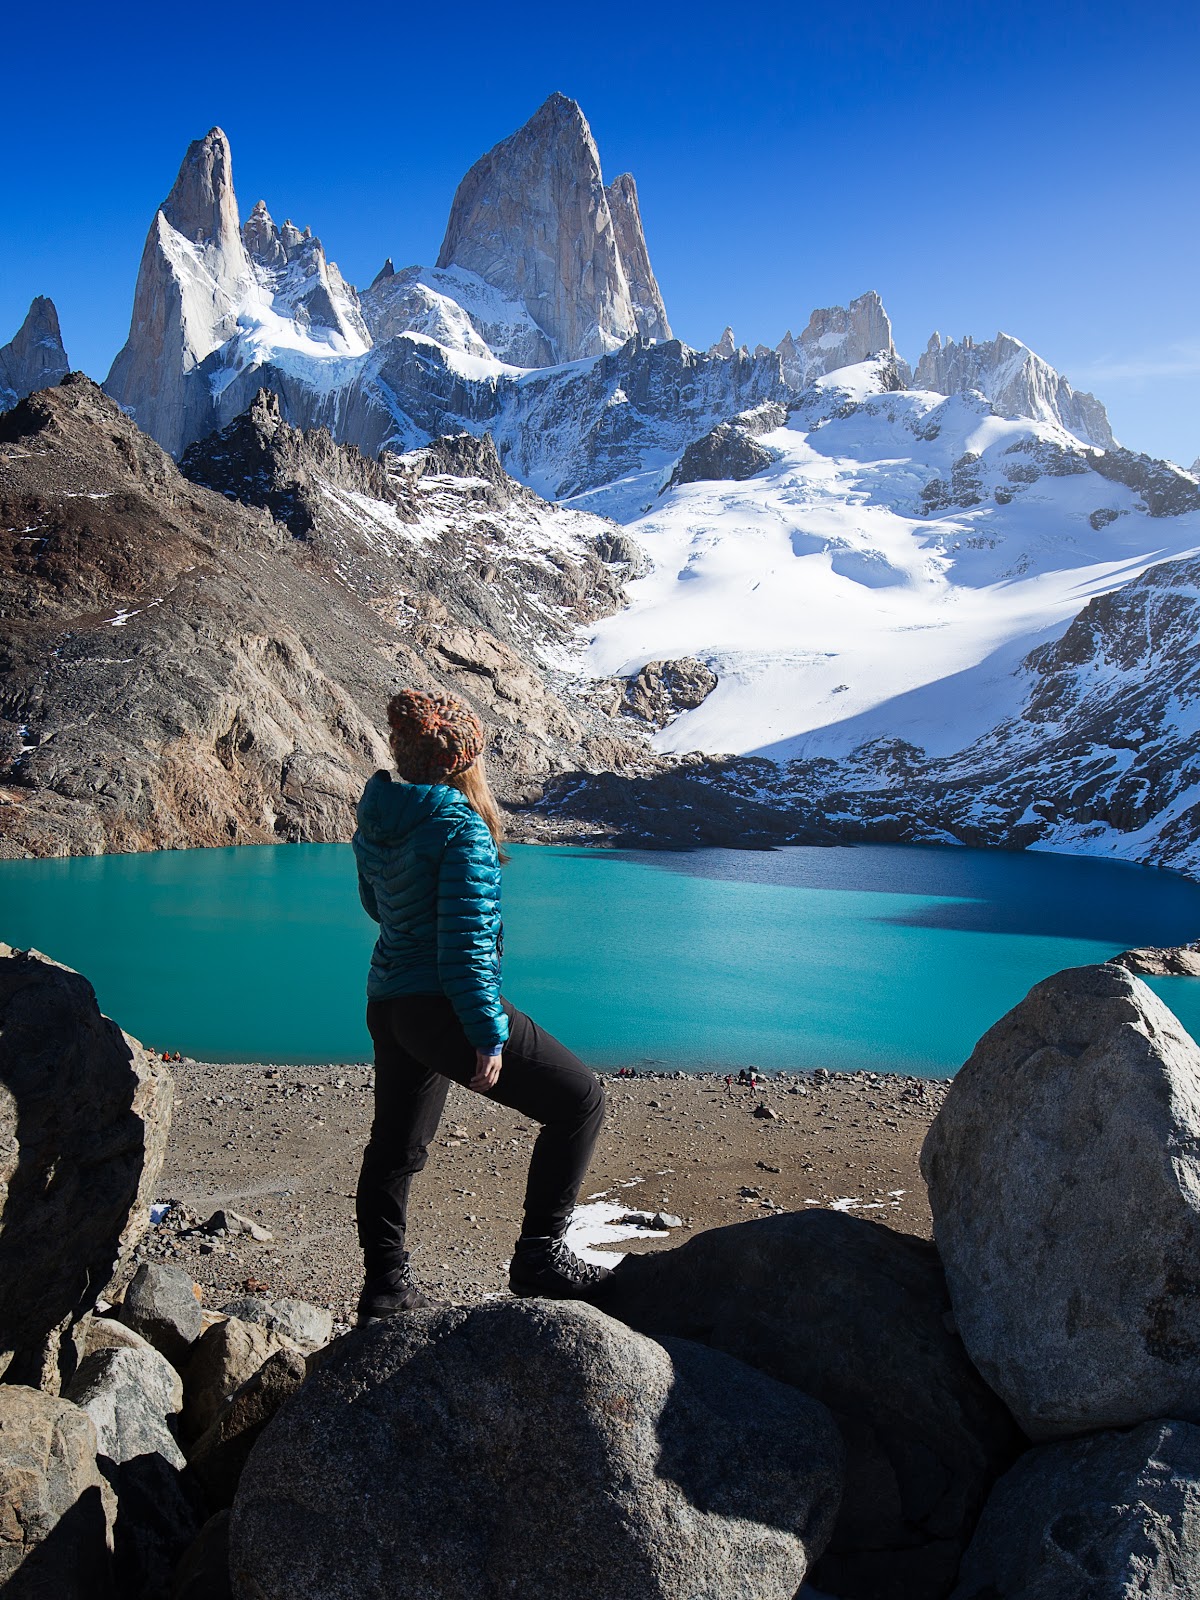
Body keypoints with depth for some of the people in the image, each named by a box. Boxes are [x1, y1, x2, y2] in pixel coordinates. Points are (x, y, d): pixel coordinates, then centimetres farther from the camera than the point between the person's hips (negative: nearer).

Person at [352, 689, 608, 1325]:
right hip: (446, 1008, -9)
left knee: (395, 1146, 21)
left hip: (387, 1003, 9)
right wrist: (489, 1037, -16)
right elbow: (466, 943, -21)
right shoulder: (460, 829, -19)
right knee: (579, 1099, 4)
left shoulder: (376, 818, 4)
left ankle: (384, 1284, 33)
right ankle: (538, 1256, 7)